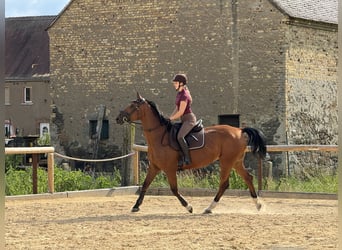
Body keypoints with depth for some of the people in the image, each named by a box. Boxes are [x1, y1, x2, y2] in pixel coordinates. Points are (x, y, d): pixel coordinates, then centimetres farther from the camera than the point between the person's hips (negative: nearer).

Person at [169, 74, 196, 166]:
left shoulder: (184, 95, -17)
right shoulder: (179, 94, 14)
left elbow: (180, 112, -20)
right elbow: (176, 109, 18)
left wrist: (171, 119, -12)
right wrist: (170, 118, 8)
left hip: (189, 119, -11)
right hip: (184, 120, 11)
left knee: (180, 136, -30)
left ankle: (187, 158, -29)